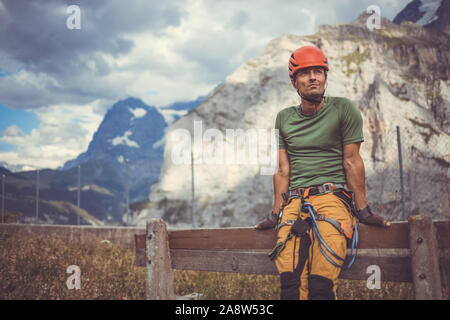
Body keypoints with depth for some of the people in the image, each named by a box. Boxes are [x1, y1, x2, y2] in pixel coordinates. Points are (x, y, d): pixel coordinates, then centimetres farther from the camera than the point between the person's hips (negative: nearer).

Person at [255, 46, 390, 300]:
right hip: (295, 201, 3)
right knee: (291, 284, -17)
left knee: (321, 285, -22)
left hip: (333, 196, -3)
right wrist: (276, 213, 12)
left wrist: (363, 210, -1)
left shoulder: (343, 110, 5)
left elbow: (352, 161, 2)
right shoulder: (284, 119, 17)